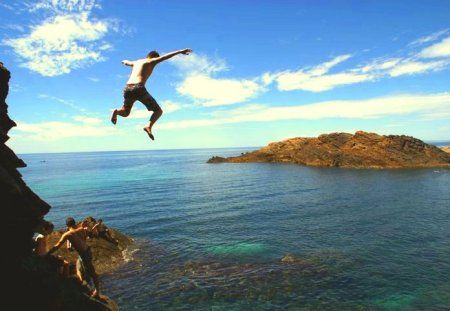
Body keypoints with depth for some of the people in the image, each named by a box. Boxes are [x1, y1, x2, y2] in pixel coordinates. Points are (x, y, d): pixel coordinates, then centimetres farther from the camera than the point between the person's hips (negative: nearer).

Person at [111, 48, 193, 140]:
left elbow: (127, 62, 50)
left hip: (127, 88, 7)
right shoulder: (151, 61, 10)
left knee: (125, 113, 23)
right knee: (158, 111, 2)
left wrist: (124, 61, 74)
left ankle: (117, 111, -10)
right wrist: (180, 51, -7)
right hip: (138, 88, -6)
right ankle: (149, 126, -23)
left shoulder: (136, 62, 29)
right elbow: (165, 57, -3)